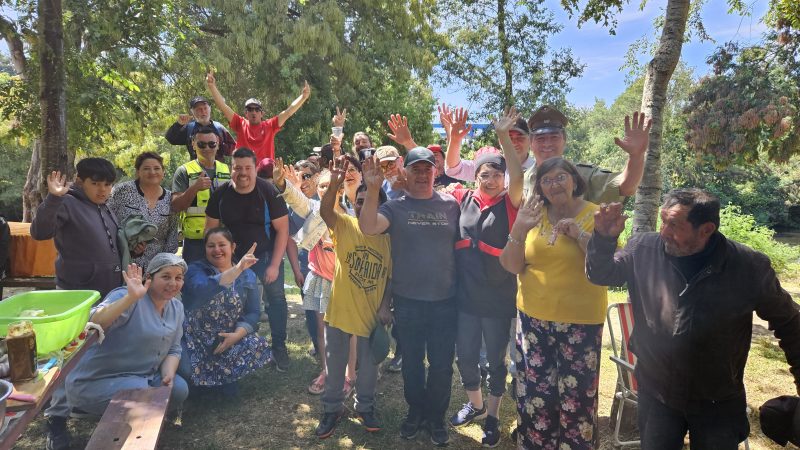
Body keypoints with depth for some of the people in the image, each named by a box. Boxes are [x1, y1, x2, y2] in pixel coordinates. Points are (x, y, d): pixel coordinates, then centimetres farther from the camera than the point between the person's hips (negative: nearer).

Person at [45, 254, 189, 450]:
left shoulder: (177, 308, 6)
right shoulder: (127, 298, -18)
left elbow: (173, 350, 8)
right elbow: (94, 322, -35)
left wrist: (168, 375, -10)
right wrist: (132, 297, -46)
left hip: (144, 377, 6)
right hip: (98, 379, -6)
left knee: (178, 390, -14)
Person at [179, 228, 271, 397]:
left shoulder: (248, 275, 4)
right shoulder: (196, 269, -4)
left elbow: (253, 312, -2)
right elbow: (202, 290, -28)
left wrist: (237, 335, -20)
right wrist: (237, 269, -37)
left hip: (228, 338, 2)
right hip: (194, 338, -2)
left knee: (258, 347, -23)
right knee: (184, 371, -27)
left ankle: (226, 377, 8)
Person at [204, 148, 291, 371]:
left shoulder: (269, 192, -15)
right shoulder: (221, 194, -7)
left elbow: (282, 229, -12)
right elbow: (211, 229, 2)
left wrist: (274, 265, -15)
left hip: (266, 256, -2)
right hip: (233, 258, 3)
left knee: (276, 297, -6)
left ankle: (279, 347, 11)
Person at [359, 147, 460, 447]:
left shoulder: (450, 205, 1)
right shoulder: (395, 206, -4)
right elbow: (368, 228, -21)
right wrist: (372, 189, -31)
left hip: (445, 300, 1)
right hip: (407, 300, 0)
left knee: (442, 364, 10)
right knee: (411, 361, 16)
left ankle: (436, 417, 31)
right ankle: (416, 411, 37)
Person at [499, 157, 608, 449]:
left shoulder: (596, 216, -6)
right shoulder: (534, 215, 3)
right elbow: (512, 266, -1)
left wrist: (580, 235, -23)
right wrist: (518, 229, -16)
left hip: (580, 322, -3)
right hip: (533, 318, 3)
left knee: (575, 397, 7)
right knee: (534, 394, 13)